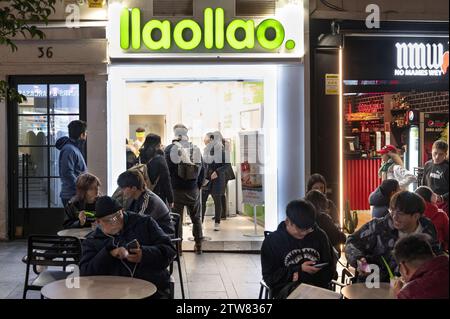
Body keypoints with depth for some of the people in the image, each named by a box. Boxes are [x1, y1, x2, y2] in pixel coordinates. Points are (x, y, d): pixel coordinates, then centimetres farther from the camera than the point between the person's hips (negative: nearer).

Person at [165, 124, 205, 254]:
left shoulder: (170, 149, -8)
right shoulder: (196, 149, 1)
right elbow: (202, 169, 4)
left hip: (176, 190, -2)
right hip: (193, 190, 3)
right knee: (196, 218, 15)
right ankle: (198, 245, 19)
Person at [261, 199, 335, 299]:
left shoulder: (320, 236, 10)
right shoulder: (271, 241, 2)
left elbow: (330, 269, 13)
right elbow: (269, 277, 1)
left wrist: (301, 276, -4)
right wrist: (299, 270, -9)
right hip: (287, 288, -2)